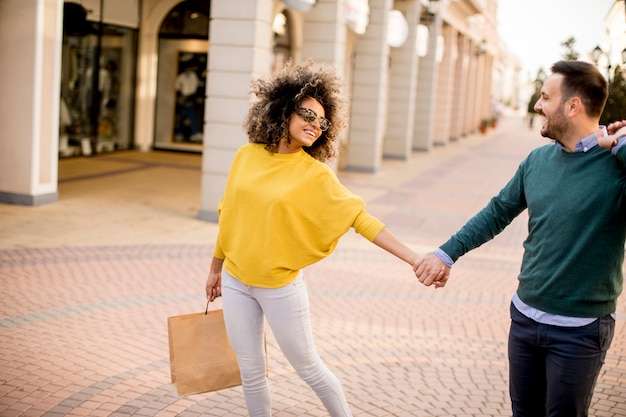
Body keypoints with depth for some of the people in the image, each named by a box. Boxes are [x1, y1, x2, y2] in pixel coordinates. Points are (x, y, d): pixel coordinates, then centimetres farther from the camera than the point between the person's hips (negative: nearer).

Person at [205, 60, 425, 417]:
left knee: (308, 366, 10)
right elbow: (229, 215, 9)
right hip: (235, 281, 3)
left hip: (280, 285, -3)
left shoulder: (315, 174, -11)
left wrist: (415, 259, -25)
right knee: (251, 373, 13)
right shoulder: (247, 156, -1)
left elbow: (361, 219, -16)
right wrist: (216, 268, 17)